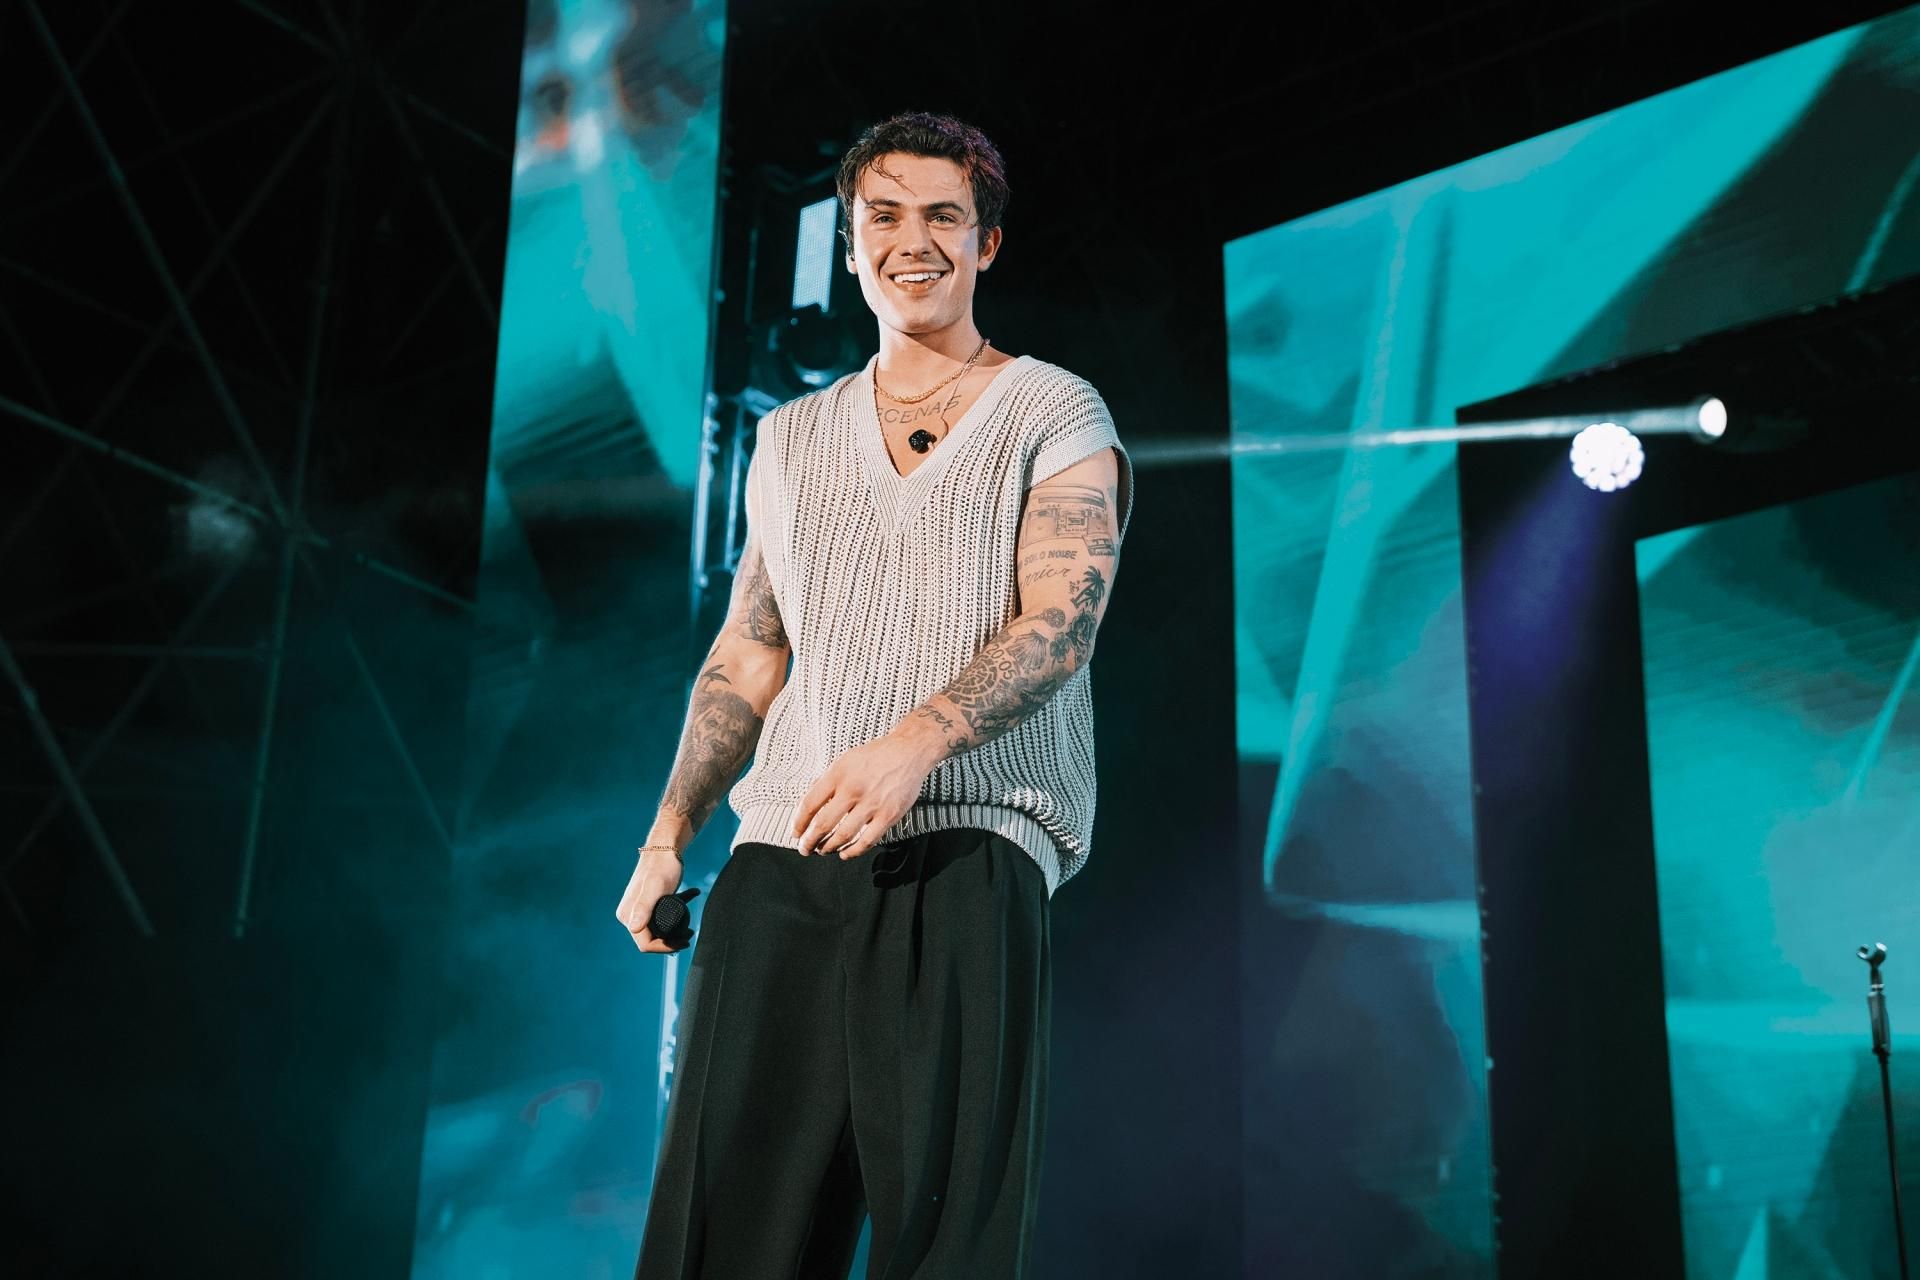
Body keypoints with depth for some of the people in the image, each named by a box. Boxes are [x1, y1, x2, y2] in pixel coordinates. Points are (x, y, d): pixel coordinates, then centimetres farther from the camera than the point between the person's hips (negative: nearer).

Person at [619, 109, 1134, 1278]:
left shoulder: (1056, 416, 8)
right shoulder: (791, 439, 21)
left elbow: (1060, 624, -7)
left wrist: (915, 744, -24)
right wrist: (669, 836, 12)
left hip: (965, 847, -3)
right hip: (784, 848, 4)